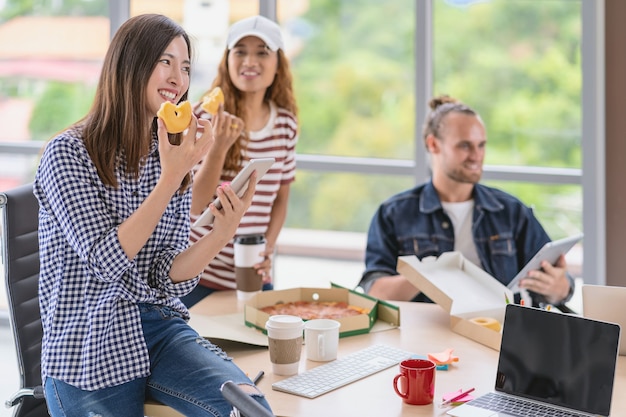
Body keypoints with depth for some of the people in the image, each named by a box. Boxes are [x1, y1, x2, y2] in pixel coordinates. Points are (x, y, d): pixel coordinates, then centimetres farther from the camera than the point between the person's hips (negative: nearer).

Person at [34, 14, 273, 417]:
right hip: (89, 347, -4)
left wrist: (219, 236, -19)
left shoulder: (173, 156, 8)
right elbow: (106, 261, -18)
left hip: (159, 327, 4)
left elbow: (169, 278, 0)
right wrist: (170, 178, -23)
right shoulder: (69, 153, -9)